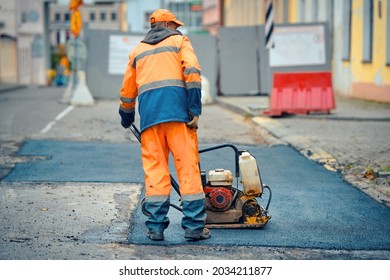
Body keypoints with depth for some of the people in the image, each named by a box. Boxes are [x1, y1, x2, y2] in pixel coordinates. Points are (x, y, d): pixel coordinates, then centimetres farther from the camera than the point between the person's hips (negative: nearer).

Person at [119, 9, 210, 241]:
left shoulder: (138, 50, 26)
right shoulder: (179, 41, 15)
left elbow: (127, 91, 29)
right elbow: (192, 71, -4)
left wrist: (126, 118, 45)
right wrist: (195, 109, -7)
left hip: (148, 111, 3)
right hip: (176, 106, -3)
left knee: (154, 167, 5)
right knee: (188, 165, -2)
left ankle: (156, 226, 2)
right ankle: (194, 226, -4)